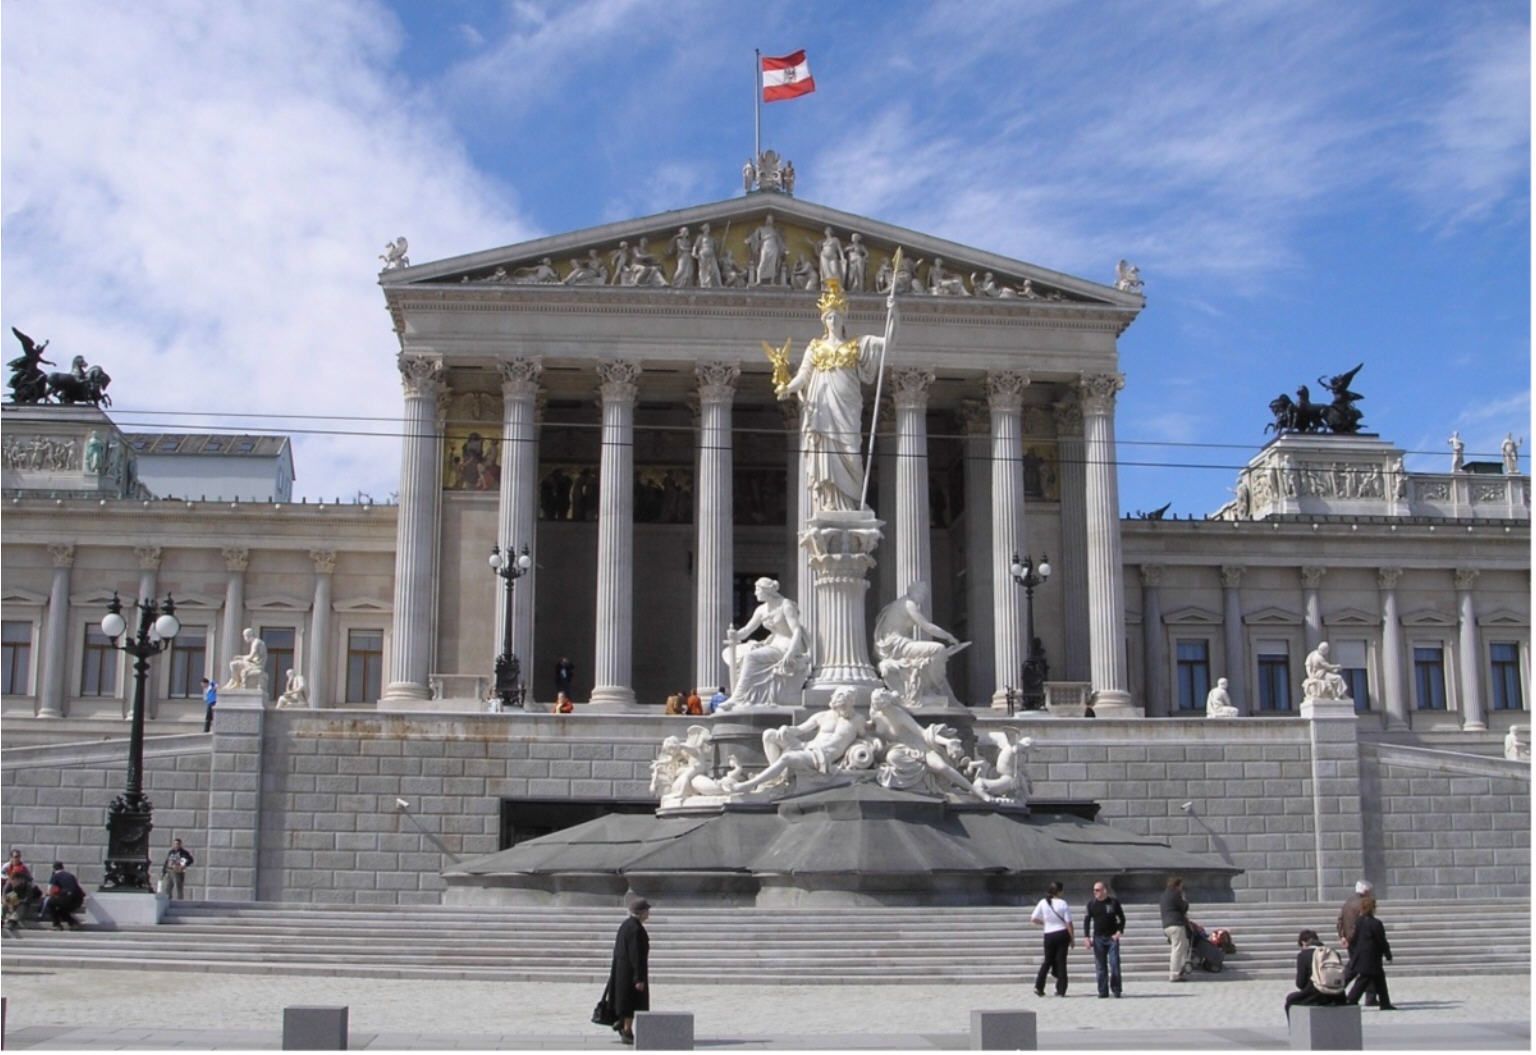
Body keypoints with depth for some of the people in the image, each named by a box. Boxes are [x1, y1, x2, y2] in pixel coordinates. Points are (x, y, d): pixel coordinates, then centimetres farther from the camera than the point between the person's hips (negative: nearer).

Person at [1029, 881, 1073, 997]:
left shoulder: (1043, 903, -3)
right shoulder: (1063, 903, -9)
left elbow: (1033, 919, -2)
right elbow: (1069, 923, -10)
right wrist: (1072, 938, 1)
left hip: (1049, 935, 2)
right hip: (1062, 934, -2)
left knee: (1047, 961, 14)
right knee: (1061, 961, 6)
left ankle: (1039, 987, 3)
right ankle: (1061, 990, 6)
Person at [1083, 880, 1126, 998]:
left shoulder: (1114, 901, -1)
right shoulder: (1091, 903, 2)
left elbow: (1122, 918, 6)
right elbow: (1087, 920, 4)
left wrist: (1119, 932, -7)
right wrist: (1086, 937, -4)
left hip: (1112, 937, -1)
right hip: (1098, 938, 1)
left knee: (1114, 964, -6)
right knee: (1100, 966, 1)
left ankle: (1116, 990, 6)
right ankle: (1103, 992, 7)